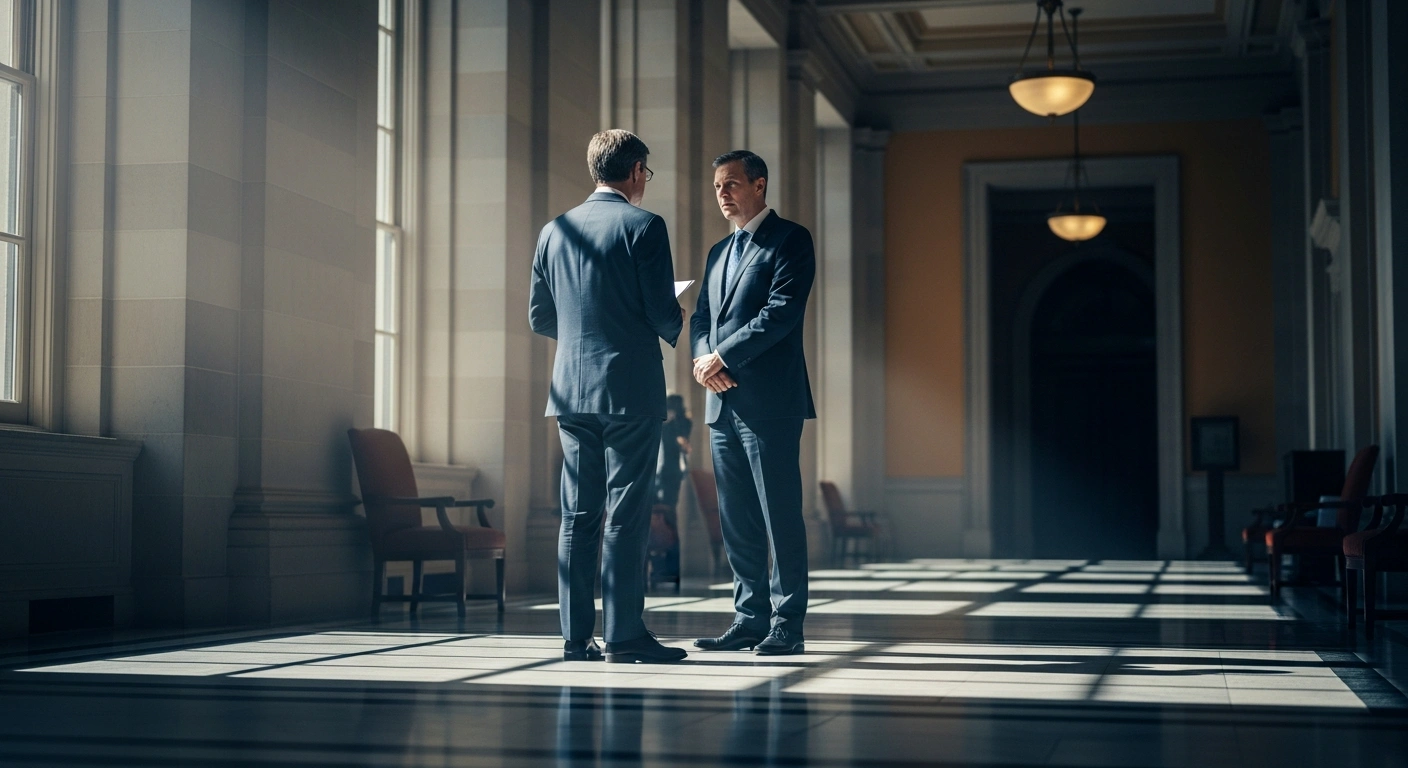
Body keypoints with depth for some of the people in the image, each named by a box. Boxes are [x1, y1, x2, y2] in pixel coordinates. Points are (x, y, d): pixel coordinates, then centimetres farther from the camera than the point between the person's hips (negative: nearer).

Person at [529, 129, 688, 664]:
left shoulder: (554, 231, 10)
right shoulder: (644, 227, -7)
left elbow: (539, 318, 12)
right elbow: (662, 311, -10)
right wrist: (676, 328, 12)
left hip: (571, 391, 5)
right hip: (631, 389, -5)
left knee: (578, 515, 7)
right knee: (627, 515, -3)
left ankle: (576, 636, 8)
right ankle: (624, 635, -2)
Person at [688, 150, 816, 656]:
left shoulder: (790, 240, -1)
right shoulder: (719, 252, 22)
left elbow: (781, 311, -13)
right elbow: (701, 318, 19)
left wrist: (722, 357, -14)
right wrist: (703, 358, -3)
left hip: (769, 401, -7)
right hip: (723, 404, 7)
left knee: (780, 515, -5)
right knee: (736, 520, 8)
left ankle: (787, 625, -1)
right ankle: (750, 618, 14)